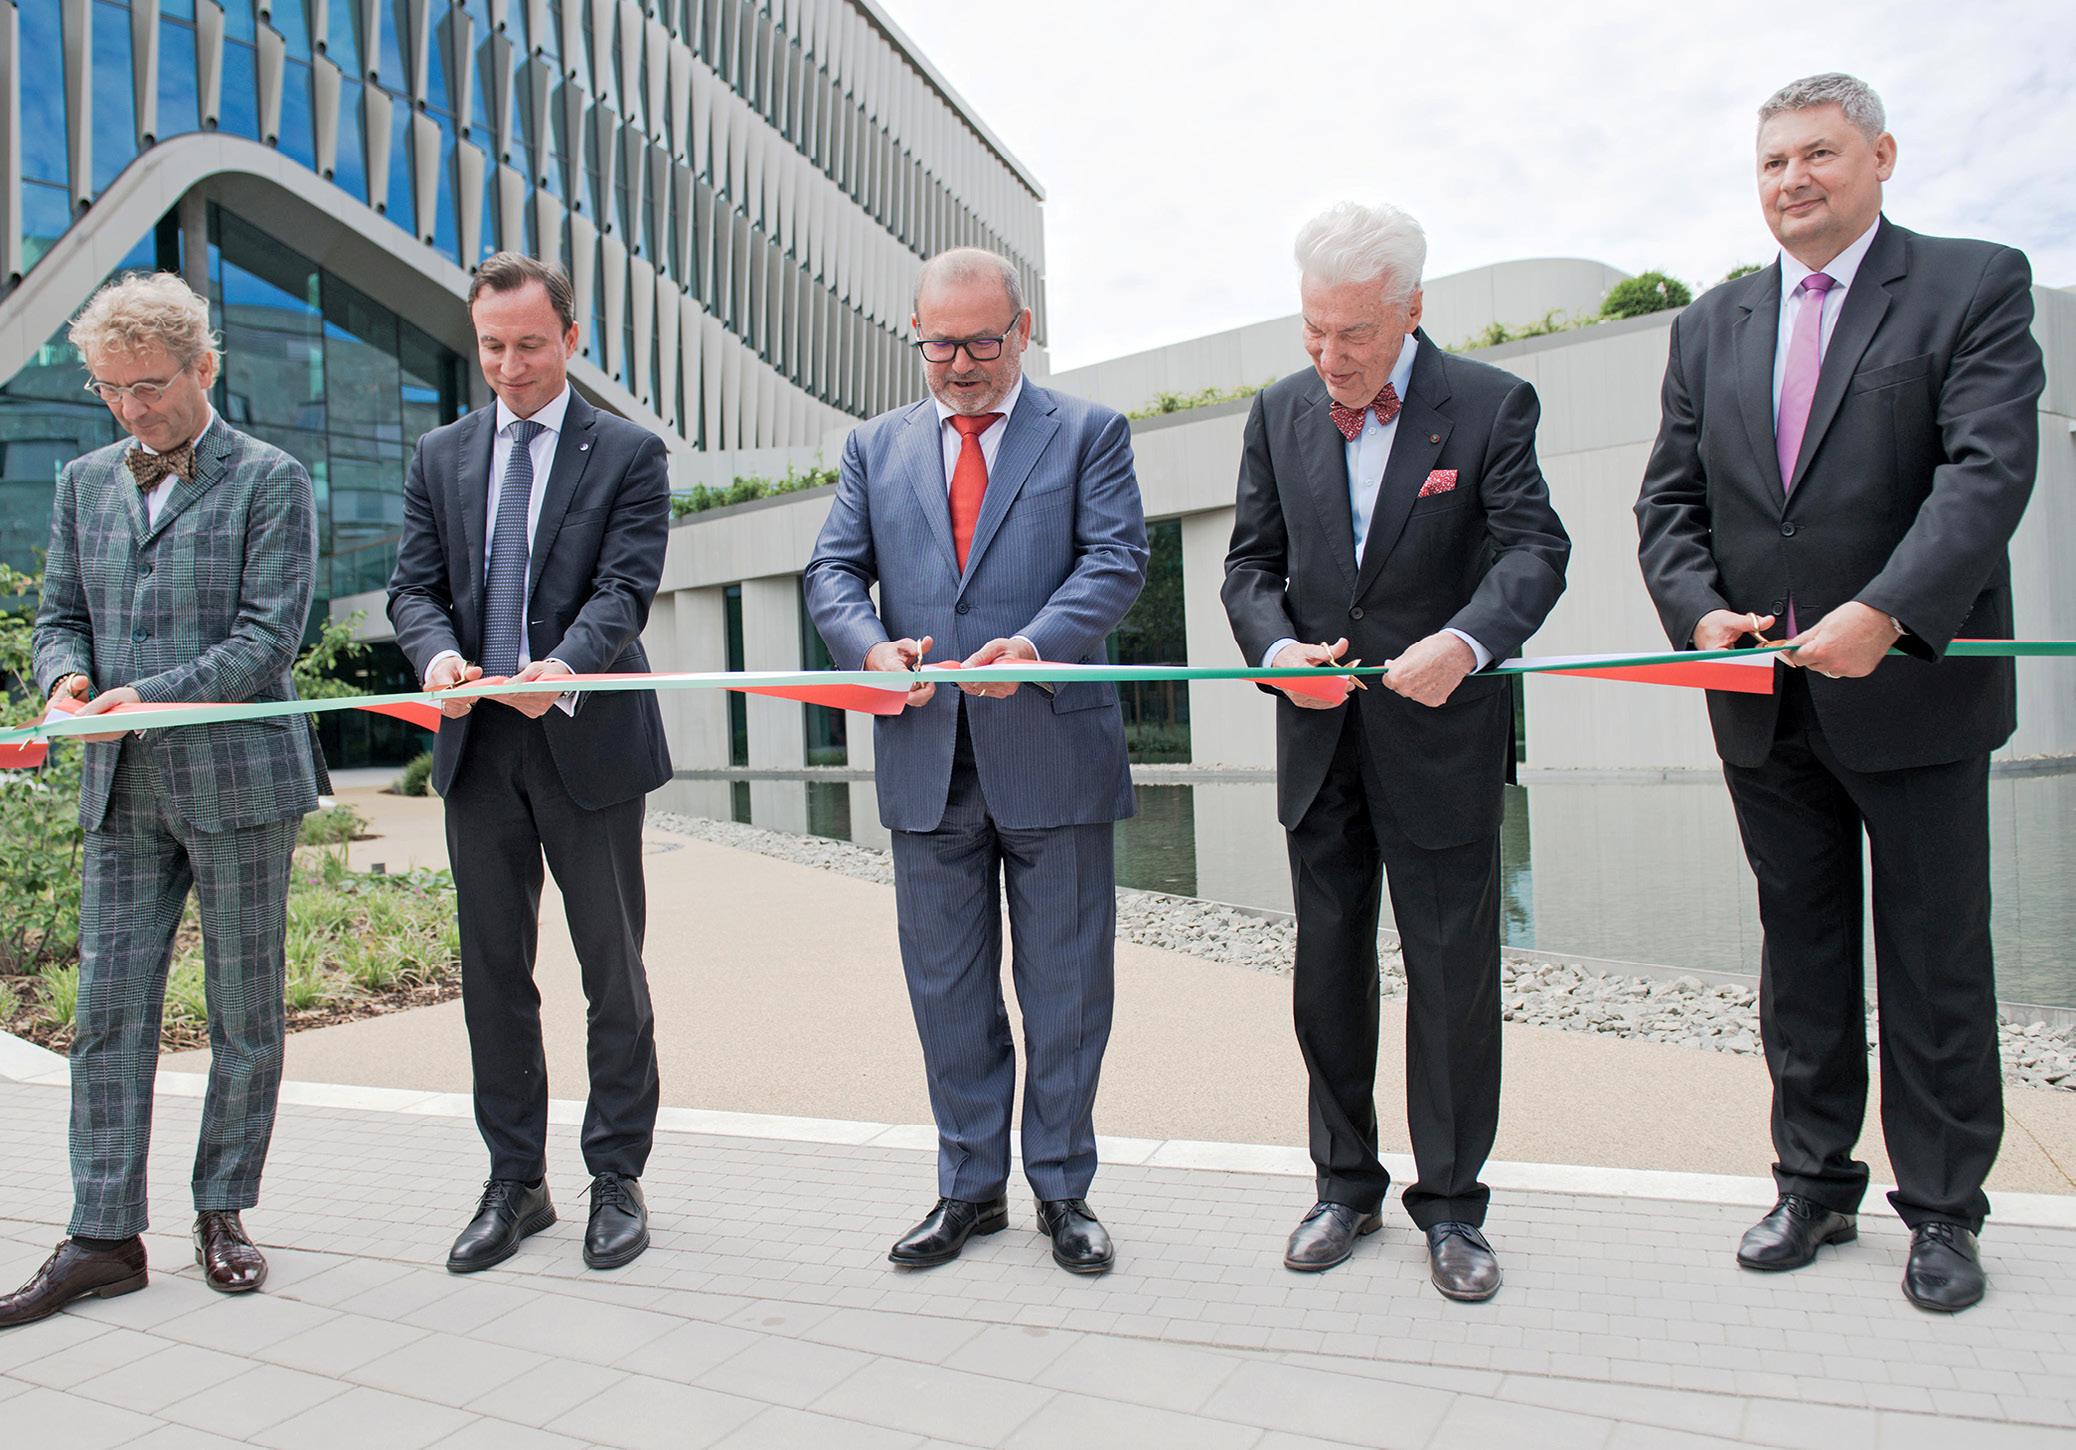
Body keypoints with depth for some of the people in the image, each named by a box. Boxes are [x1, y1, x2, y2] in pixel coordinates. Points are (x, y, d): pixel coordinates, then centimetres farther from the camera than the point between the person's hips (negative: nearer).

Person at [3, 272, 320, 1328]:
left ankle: (222, 1213, 20)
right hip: (123, 791, 5)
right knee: (109, 1010, 4)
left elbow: (269, 638, -10)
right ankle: (104, 1237, 13)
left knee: (245, 1011, 5)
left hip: (237, 779, -4)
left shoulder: (271, 481, -2)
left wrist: (151, 696, -19)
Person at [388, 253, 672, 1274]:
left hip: (589, 741, -4)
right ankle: (515, 1181, 24)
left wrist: (566, 666, -29)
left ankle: (617, 1179, 18)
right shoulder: (440, 458, 14)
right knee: (493, 972, 10)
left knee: (613, 973, 4)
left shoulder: (629, 453, 1)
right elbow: (414, 586, 6)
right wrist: (437, 651, -17)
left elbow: (627, 586, -10)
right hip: (477, 743, 4)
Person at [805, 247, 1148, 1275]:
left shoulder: (1088, 433, 6)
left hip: (1052, 754, -3)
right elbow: (832, 570, 8)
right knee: (948, 989, 11)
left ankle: (1062, 1189, 24)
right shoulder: (875, 447, 15)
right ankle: (970, 1188, 27)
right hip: (926, 761, 3)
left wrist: (1037, 642, -24)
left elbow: (1117, 559, -6)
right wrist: (871, 646, -14)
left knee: (1066, 988, 7)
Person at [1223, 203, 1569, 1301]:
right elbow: (1250, 561, 6)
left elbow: (1533, 549, -14)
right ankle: (1346, 1186, 27)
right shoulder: (1279, 412, 6)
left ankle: (1450, 1203, 21)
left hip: (1441, 737, -3)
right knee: (1328, 966, 11)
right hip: (1319, 737, 4)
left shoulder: (1491, 405, -6)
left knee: (1453, 973, 4)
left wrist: (1465, 642, -33)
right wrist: (1277, 646, -14)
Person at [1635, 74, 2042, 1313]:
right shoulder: (1711, 326, 12)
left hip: (1917, 692, -4)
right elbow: (1671, 499, 8)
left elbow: (1990, 469, -15)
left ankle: (1943, 1208, 23)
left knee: (1937, 961, 7)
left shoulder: (1975, 287, -1)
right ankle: (1816, 1183, 27)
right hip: (1767, 707, 4)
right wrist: (1699, 610, -10)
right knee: (1801, 954, 13)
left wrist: (1885, 615, -28)